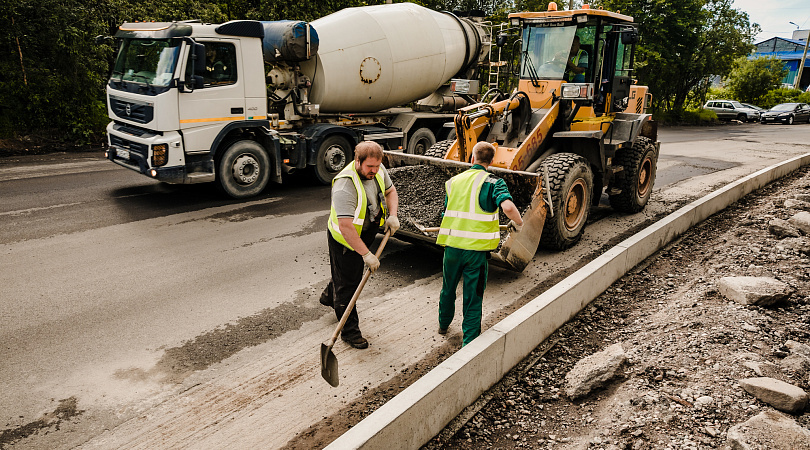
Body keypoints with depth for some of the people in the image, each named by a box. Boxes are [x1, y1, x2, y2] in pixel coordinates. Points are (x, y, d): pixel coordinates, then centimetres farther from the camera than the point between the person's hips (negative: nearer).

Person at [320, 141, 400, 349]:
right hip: (344, 240, -8)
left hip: (365, 235, 8)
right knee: (347, 285, 3)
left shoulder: (378, 170, -10)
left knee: (354, 274, 29)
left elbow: (390, 191, 9)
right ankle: (349, 332, 19)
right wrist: (366, 254, -37)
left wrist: (392, 215, -9)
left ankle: (329, 296, 58)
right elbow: (345, 226, -38)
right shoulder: (345, 185, -35)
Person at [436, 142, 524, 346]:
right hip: (477, 248, -4)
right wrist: (518, 223, -7)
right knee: (473, 296, 8)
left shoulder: (453, 181, 7)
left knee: (448, 287, 25)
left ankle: (443, 324, 46)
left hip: (452, 245, 4)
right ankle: (469, 342, 14)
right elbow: (508, 207, -25)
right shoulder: (493, 182, -8)